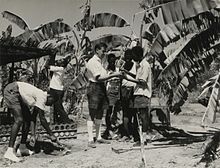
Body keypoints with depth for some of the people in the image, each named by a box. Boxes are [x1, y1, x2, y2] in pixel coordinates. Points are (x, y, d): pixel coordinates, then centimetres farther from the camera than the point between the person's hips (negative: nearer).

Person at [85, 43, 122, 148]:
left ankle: (98, 137, 22)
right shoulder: (92, 62, -12)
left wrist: (113, 75, 8)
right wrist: (113, 75, -21)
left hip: (101, 88, 10)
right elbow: (99, 78, -20)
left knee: (99, 114, 13)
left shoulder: (99, 62, 17)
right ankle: (90, 140, -3)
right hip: (94, 88, -10)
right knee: (92, 115, -6)